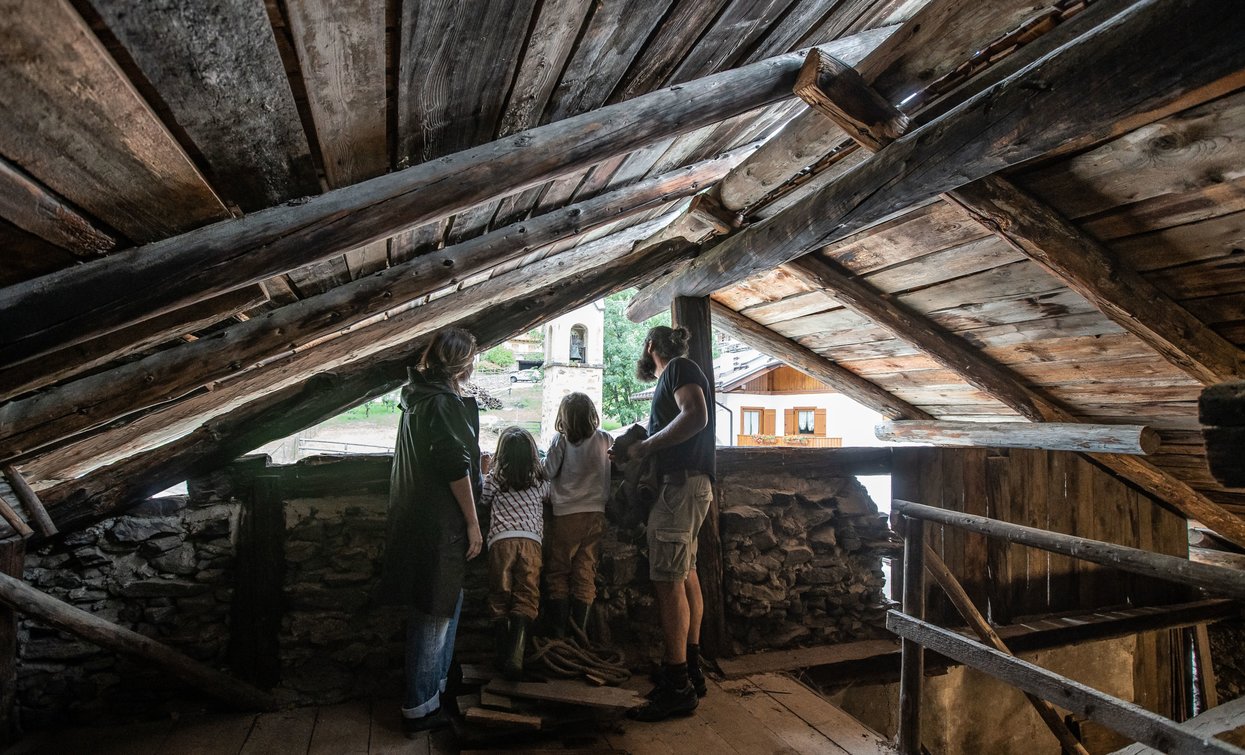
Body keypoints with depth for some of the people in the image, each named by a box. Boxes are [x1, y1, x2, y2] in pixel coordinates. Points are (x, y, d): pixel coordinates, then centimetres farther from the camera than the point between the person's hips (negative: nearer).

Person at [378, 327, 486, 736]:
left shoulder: (419, 396, 11)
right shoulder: (444, 403, -18)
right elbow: (456, 467, -21)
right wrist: (473, 522, -15)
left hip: (417, 517, 10)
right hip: (440, 524, -10)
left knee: (447, 603, 22)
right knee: (435, 613, 3)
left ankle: (437, 684, 35)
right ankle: (419, 709, 16)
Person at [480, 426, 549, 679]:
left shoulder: (494, 477, 9)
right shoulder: (539, 480, 13)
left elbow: (482, 501, 18)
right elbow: (548, 497, 27)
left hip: (501, 540, 0)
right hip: (531, 540, 0)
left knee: (500, 597, 10)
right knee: (526, 598, -2)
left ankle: (503, 654, 12)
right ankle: (515, 655, -18)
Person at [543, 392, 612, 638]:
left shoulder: (561, 439, -7)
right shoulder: (604, 438, 0)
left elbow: (549, 472, -5)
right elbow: (608, 473, 10)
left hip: (565, 514, -2)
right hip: (595, 513, 2)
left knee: (558, 573, 10)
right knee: (586, 573, 9)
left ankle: (558, 632, 12)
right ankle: (579, 631, 12)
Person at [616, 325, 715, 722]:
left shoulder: (679, 367, -6)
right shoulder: (673, 377, 23)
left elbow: (696, 417, -22)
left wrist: (645, 446, -17)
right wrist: (641, 447, 13)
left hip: (680, 484, -11)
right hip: (684, 484, 11)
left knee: (668, 581, -9)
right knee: (685, 575, 14)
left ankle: (677, 687, -4)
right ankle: (691, 670, 24)